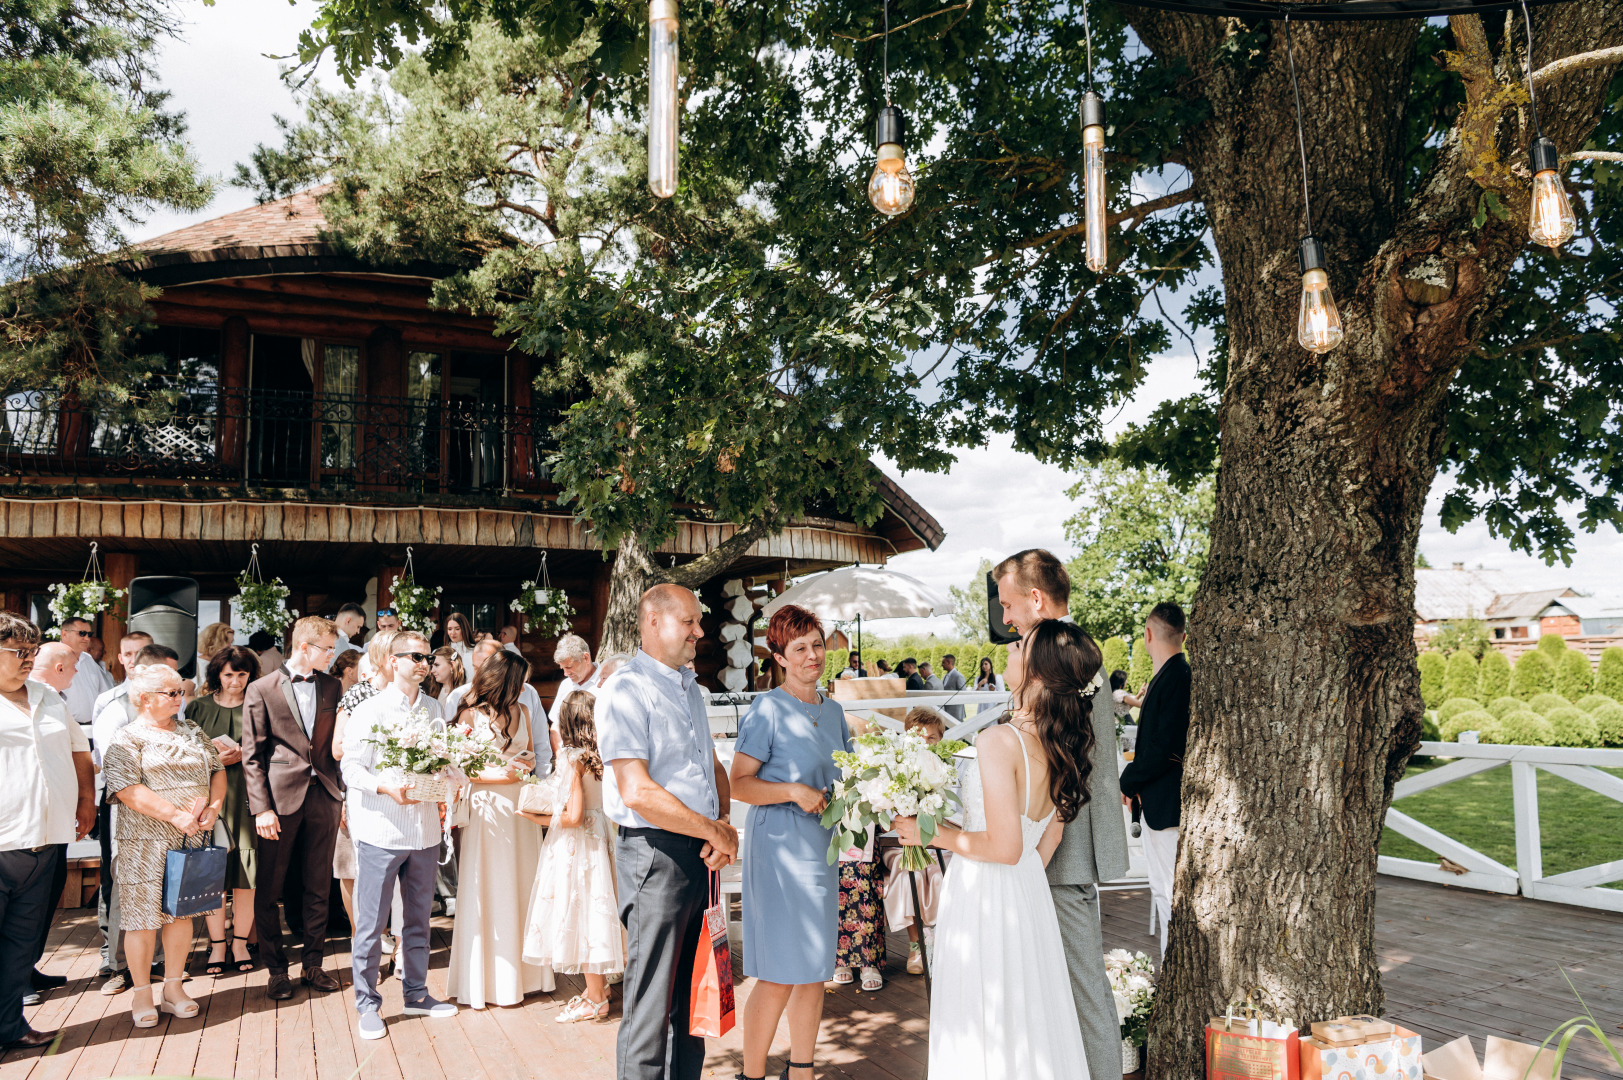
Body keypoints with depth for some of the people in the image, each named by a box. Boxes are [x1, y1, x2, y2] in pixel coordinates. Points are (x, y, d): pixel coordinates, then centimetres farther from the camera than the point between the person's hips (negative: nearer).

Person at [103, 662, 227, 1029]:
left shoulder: (191, 732, 14)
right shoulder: (126, 740, -5)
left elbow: (217, 771, 12)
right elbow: (127, 790, -16)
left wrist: (212, 809, -6)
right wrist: (177, 816, -20)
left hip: (192, 840, 5)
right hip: (147, 844, -5)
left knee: (182, 912, 9)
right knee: (144, 916, 0)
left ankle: (174, 988, 20)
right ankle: (143, 994, 14)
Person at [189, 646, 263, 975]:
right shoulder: (198, 709, 10)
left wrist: (242, 755, -8)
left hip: (248, 795, 0)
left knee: (247, 873, -1)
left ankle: (240, 942, 12)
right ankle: (217, 945, 12)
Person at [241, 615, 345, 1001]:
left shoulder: (331, 687, 8)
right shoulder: (262, 690, -3)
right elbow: (252, 755, -5)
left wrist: (343, 793, 4)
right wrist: (261, 808, -11)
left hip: (323, 795, 3)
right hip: (281, 798, -3)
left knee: (319, 887, 10)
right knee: (269, 890, 6)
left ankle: (313, 964, 23)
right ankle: (276, 970, 19)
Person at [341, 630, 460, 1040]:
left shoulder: (433, 709, 11)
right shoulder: (369, 710, -5)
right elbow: (351, 768, -8)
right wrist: (386, 787, -24)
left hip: (424, 829, 5)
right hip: (379, 829, -5)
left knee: (419, 916, 14)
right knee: (371, 921, 1)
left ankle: (415, 993, 27)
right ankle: (367, 1004, 14)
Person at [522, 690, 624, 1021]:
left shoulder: (572, 758, -18)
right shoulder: (603, 755, 3)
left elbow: (573, 816, -21)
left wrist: (538, 817, -8)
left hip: (578, 843, -8)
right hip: (601, 835, 8)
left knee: (581, 912, 1)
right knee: (592, 911, 17)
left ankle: (595, 1000, 10)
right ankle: (598, 988, 27)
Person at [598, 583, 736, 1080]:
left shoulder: (690, 690, 16)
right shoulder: (626, 691, -13)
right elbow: (637, 792, -21)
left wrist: (724, 827, 3)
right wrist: (716, 833, -13)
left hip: (702, 855, 8)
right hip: (657, 855, -8)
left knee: (693, 996, 17)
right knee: (651, 1005, 0)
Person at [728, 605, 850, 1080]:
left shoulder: (833, 711, 12)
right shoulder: (767, 709, -9)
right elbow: (738, 783, -12)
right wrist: (794, 792, -21)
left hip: (822, 845, 7)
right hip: (779, 844, -7)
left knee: (815, 968, 13)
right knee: (778, 974, -5)